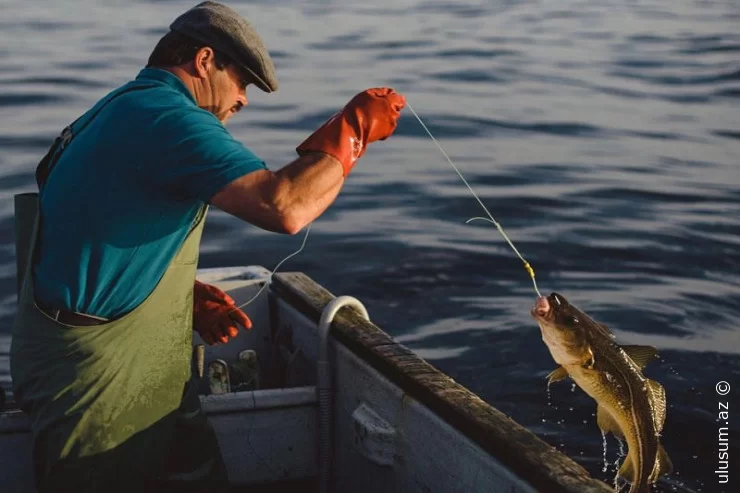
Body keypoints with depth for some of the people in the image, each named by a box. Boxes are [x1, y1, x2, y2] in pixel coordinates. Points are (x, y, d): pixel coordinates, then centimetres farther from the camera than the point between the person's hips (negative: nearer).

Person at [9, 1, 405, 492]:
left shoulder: (124, 109, 14)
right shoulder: (168, 116, -20)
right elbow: (284, 207, -30)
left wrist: (188, 295, 8)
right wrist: (354, 128, -17)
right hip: (98, 381, -10)